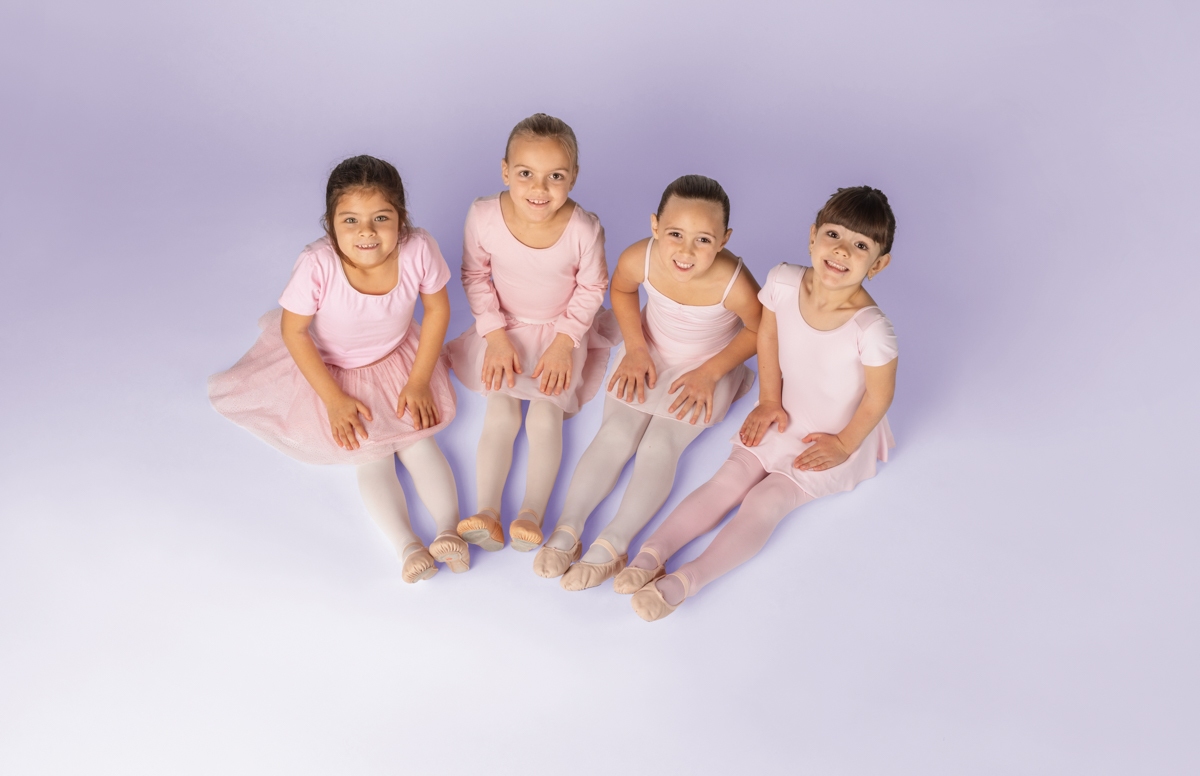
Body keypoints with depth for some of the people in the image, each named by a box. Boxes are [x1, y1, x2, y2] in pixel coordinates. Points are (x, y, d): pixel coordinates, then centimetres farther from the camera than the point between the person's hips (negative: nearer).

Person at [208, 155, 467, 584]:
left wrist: (419, 380, -9)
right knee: (371, 455, -11)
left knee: (419, 440, -9)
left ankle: (450, 530, -10)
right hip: (334, 370, -2)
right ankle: (408, 546, -14)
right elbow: (293, 331, -18)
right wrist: (333, 399, -18)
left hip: (399, 360, 2)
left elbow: (437, 308, -9)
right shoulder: (317, 266, -34)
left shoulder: (418, 250, -28)